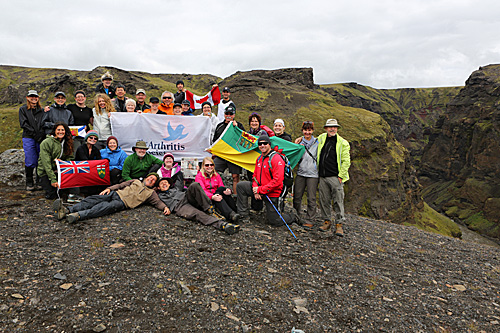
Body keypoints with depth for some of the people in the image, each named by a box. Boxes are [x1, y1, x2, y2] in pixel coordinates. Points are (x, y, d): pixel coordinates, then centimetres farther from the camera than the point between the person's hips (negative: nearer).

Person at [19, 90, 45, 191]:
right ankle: (29, 183, 3)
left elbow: (44, 124, 11)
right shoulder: (23, 109, 10)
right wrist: (34, 134, -10)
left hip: (41, 138, 2)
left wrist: (41, 133, -7)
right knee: (30, 162, -6)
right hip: (28, 138, -2)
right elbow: (23, 124, -1)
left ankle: (39, 182, 11)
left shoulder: (42, 110, 17)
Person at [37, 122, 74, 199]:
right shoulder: (46, 143, -14)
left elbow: (70, 158, 8)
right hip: (45, 172, -4)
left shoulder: (67, 143, 3)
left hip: (59, 171, 4)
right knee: (51, 195, -14)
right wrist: (53, 179, -22)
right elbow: (46, 163, -18)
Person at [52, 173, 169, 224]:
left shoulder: (151, 193, 19)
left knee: (107, 207, -36)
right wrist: (109, 188, 5)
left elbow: (158, 202, 6)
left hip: (122, 203, -4)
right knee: (92, 200, -21)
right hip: (116, 193, 4)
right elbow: (121, 185, 23)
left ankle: (78, 216, -52)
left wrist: (165, 207, -17)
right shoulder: (136, 181, 28)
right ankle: (66, 211, -35)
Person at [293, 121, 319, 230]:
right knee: (297, 197, 7)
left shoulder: (317, 142, 2)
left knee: (311, 198, -2)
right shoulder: (300, 142, 9)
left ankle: (310, 221, 8)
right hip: (300, 173, 3)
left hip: (313, 174, -3)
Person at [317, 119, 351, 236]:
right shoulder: (321, 138, 10)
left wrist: (341, 176, -9)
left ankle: (339, 224, 7)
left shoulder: (343, 143, -2)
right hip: (322, 177, 4)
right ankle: (327, 221, 23)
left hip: (335, 177, -4)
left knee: (338, 201, -2)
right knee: (324, 201, 9)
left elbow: (346, 161, -4)